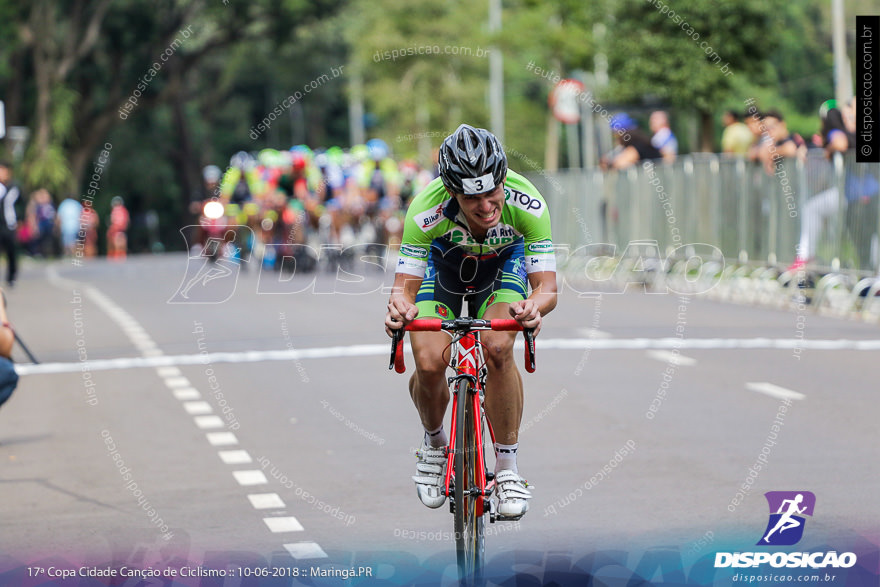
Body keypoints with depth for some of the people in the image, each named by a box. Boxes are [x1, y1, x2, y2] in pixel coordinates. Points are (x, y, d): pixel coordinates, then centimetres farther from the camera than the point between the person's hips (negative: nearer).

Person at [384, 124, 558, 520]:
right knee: (429, 364, -19)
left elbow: (548, 285, -36)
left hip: (505, 262, 0)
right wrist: (400, 306, -57)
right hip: (443, 262, 0)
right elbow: (405, 283, -33)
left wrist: (534, 306, -60)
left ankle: (507, 468, -13)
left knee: (497, 349, -27)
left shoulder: (526, 204, -37)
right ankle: (434, 443, 14)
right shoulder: (427, 209, -38)